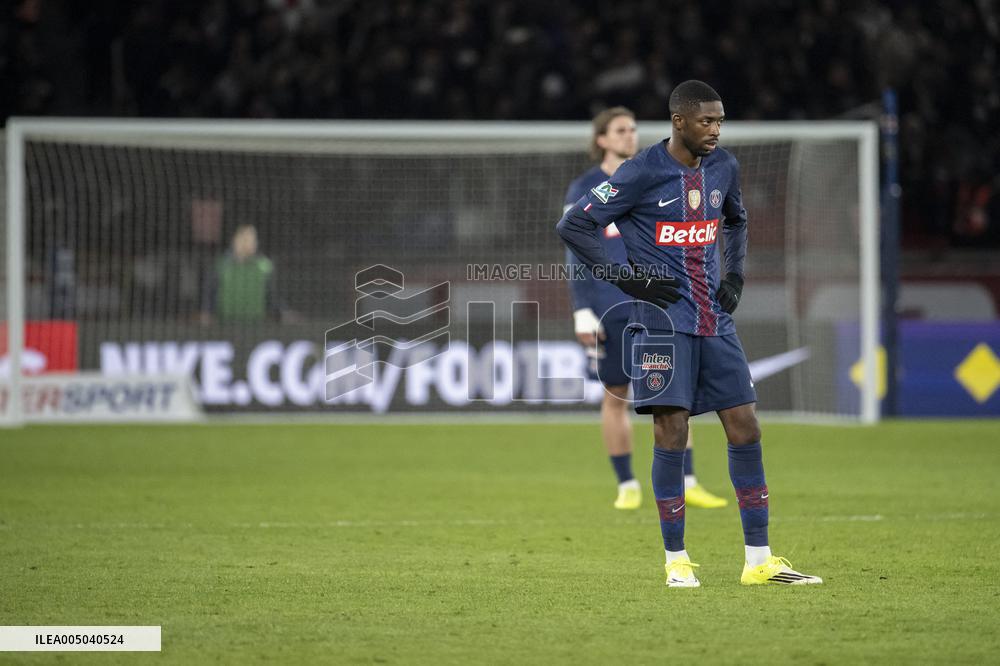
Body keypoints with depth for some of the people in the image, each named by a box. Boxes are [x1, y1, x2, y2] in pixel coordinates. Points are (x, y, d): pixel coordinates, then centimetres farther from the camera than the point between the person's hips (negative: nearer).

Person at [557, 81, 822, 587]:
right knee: (671, 432, -7)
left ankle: (758, 560, 5)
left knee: (745, 429, 0)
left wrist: (735, 275, 13)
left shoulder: (724, 168, 8)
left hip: (715, 318, 5)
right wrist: (626, 279, -11)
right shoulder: (643, 173, -9)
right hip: (663, 318, -5)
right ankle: (676, 560, 3)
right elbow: (573, 226, -8)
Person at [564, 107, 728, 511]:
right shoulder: (583, 190, 1)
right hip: (609, 308, -2)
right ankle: (627, 485, 13)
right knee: (615, 397, 3)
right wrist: (583, 313, -8)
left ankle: (687, 484, -4)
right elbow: (576, 257, -1)